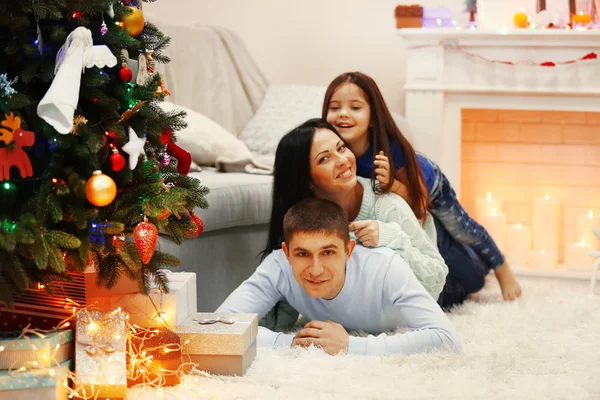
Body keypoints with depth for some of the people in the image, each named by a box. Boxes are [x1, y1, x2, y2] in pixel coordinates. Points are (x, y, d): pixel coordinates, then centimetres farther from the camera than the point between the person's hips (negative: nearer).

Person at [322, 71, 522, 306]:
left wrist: (392, 184, -48)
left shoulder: (392, 150, -42)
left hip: (428, 186, -3)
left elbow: (420, 203, -31)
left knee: (461, 230, 18)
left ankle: (502, 270, 46)